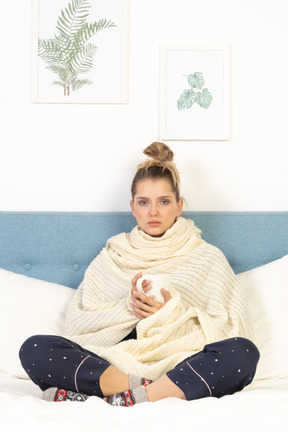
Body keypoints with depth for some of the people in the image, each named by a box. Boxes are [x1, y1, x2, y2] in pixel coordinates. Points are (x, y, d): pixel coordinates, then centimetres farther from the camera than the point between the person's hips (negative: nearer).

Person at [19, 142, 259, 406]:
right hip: (115, 363, 1)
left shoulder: (207, 258, 13)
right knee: (34, 349, -20)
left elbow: (233, 330, 3)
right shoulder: (111, 258, 17)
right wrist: (128, 307, -9)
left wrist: (173, 312, -10)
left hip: (182, 369, -1)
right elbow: (76, 324, 8)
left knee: (243, 353, -31)